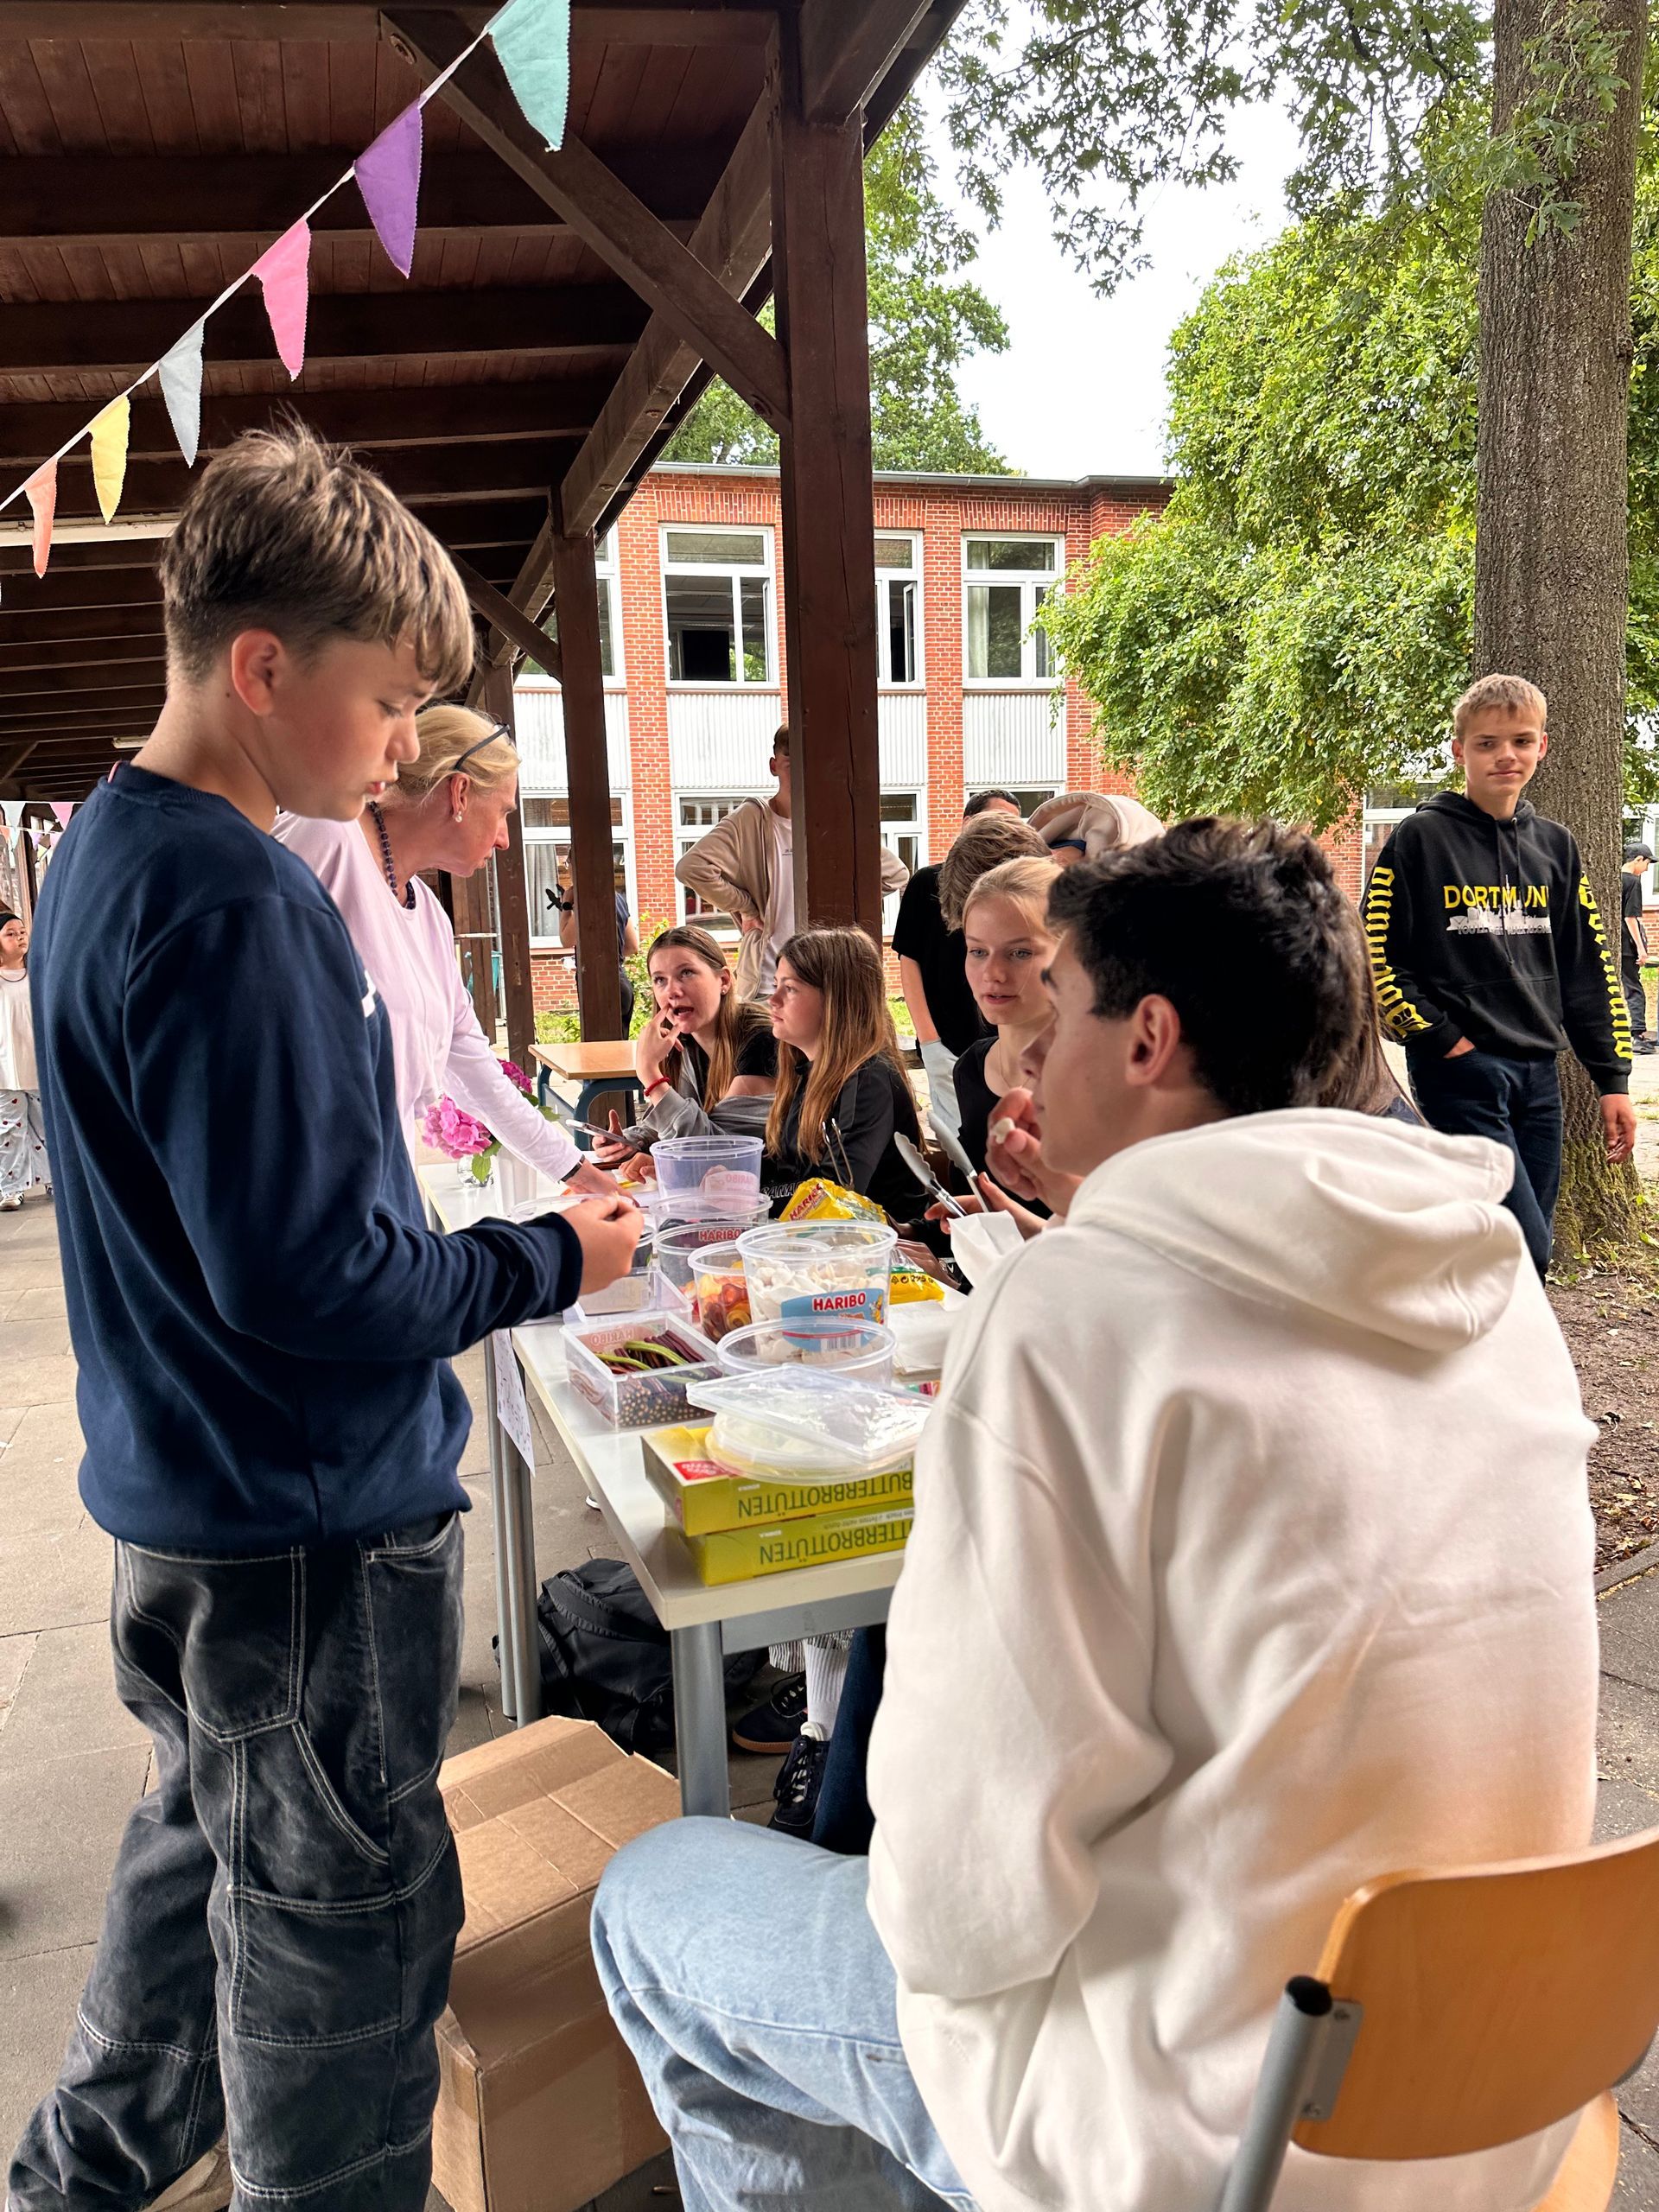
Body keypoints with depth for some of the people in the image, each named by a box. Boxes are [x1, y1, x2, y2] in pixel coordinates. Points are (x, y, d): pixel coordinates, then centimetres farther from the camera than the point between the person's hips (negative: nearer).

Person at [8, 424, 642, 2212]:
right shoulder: (231, 907, -25)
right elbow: (312, 1283, -27)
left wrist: (496, 1237, 9)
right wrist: (551, 1261, -13)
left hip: (187, 1501, 10)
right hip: (311, 1531, -10)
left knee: (209, 1845, 29)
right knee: (338, 1930, 9)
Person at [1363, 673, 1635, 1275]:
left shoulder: (1554, 846, 13)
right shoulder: (1421, 837, -2)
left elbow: (1588, 969, 16)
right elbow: (1373, 955, -6)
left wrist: (1613, 1079, 12)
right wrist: (1439, 1036, -11)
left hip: (1539, 1073, 6)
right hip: (1460, 1069, -6)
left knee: (1530, 1253, 8)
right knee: (1524, 1249, -14)